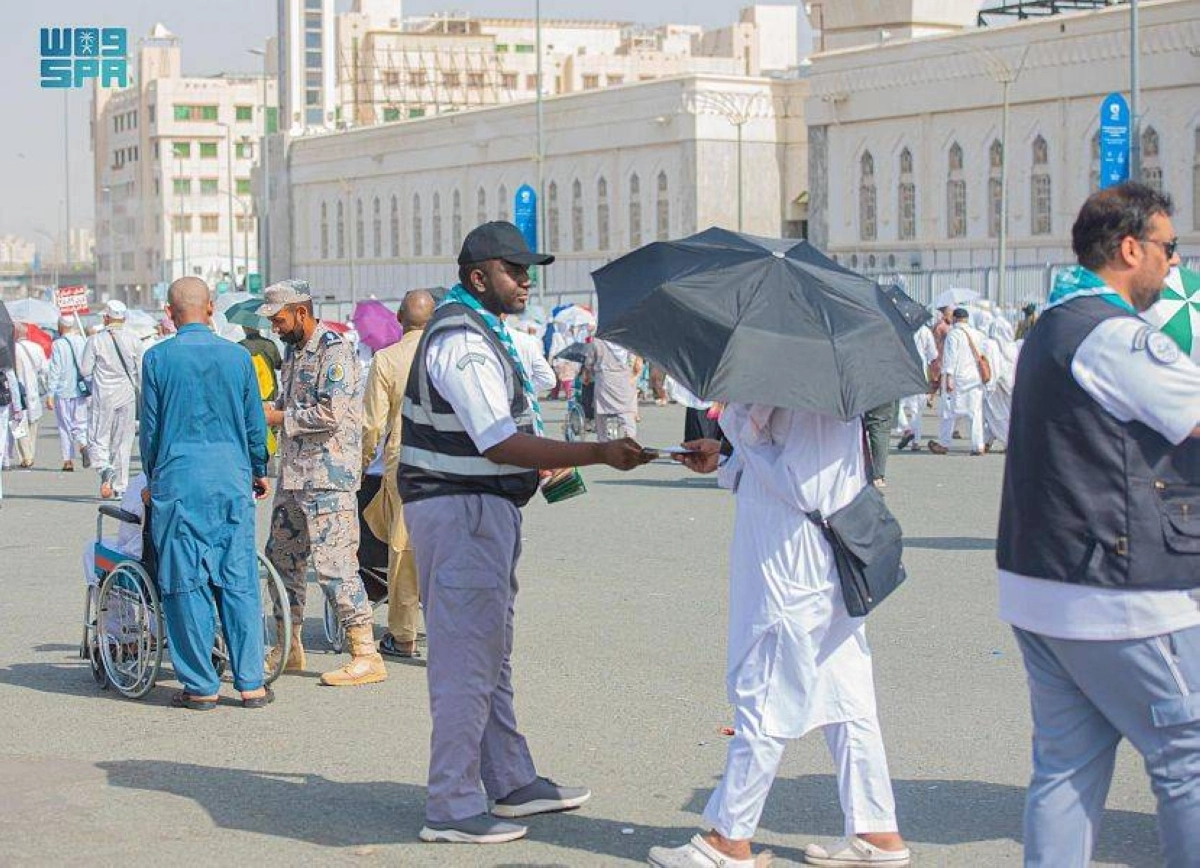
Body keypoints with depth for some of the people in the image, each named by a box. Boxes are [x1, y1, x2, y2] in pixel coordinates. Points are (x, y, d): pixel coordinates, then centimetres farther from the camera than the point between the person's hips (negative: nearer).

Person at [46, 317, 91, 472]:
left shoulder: (58, 344, -11)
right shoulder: (83, 342, 2)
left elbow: (55, 370, -13)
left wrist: (50, 394, -10)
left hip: (63, 391, -3)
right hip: (81, 390, 3)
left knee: (65, 426, 6)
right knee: (80, 423, 10)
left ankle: (68, 461, 6)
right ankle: (83, 445, -19)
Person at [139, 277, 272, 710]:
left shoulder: (157, 358, -2)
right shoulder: (237, 357, 1)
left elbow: (149, 429, 4)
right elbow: (255, 425, 8)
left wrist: (153, 477, 18)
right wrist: (259, 472, 23)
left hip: (178, 481, -1)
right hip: (232, 480, 2)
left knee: (186, 584, 4)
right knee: (239, 582, 5)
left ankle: (201, 686, 6)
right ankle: (251, 683, 6)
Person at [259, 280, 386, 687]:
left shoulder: (334, 351, -13)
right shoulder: (294, 350, 16)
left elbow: (331, 413, -22)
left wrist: (280, 417, -14)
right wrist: (265, 409, 6)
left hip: (329, 476, -10)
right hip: (293, 474, 10)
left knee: (334, 564, -12)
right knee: (282, 558, 15)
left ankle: (366, 656, -9)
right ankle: (289, 647, 27)